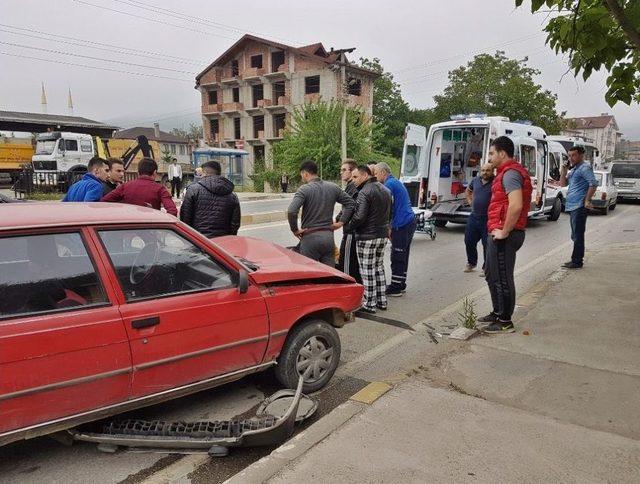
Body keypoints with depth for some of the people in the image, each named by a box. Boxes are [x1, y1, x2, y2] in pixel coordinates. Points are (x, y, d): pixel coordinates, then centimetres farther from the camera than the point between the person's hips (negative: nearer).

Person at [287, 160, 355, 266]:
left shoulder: (304, 189, -10)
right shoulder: (333, 188, 7)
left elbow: (291, 211, -22)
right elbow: (351, 203, 12)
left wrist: (295, 229, -9)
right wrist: (341, 222, 10)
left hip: (310, 237, -5)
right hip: (329, 236, 5)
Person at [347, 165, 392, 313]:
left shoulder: (364, 192, -17)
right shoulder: (385, 190, 12)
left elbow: (359, 217, -23)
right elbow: (389, 213, 16)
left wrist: (347, 227, -8)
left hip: (367, 237, -9)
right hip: (383, 235, 9)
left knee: (367, 271, 0)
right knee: (379, 267, 18)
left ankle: (369, 304, 7)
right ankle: (382, 301, 25)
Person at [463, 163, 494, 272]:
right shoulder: (476, 180, 8)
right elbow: (468, 190, 28)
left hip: (487, 219, -6)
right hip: (473, 217, 6)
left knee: (487, 244, 1)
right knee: (469, 241, 12)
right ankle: (471, 263, 31)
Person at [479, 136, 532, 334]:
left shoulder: (510, 173, -17)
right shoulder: (507, 172, 17)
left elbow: (516, 205, -30)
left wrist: (504, 231, -22)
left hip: (504, 236, -11)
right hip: (498, 234, 11)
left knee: (502, 278, -1)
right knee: (491, 273, 20)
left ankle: (505, 322, 11)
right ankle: (498, 312, 34)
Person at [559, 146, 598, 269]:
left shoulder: (584, 168, -8)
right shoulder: (573, 169, 21)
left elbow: (593, 183, -17)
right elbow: (563, 184, 19)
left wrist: (587, 200, -20)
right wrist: (563, 172, 5)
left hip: (580, 206, -10)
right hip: (572, 206, 10)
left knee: (578, 235, -7)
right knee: (575, 235, 15)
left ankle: (577, 261, -3)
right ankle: (576, 260, 22)